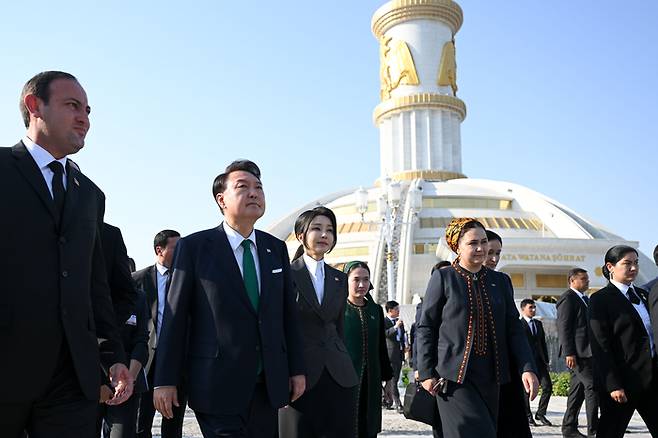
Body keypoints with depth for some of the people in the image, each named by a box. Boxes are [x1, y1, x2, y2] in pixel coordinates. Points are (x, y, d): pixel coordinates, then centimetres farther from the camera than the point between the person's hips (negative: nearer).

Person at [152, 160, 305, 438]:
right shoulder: (194, 247, -3)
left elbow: (288, 313, 11)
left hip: (267, 384, 5)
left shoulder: (276, 248, 10)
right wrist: (165, 380, -5)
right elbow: (175, 317, -4)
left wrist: (297, 369, 9)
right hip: (218, 384, -4)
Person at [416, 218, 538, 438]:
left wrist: (527, 368, -3)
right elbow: (425, 327, -2)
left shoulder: (501, 281, 10)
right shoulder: (443, 278, -3)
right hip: (453, 378, -5)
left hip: (490, 377, 5)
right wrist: (426, 373, -6)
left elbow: (514, 328, 9)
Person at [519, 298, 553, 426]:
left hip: (539, 361, 6)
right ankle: (527, 415, 17)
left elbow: (543, 343, 18)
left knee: (548, 386, -2)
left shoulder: (539, 323, 16)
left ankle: (540, 413, 13)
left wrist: (546, 361, 13)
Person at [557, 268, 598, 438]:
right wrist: (569, 352, -22)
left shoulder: (584, 299, 21)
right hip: (576, 352, -9)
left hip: (586, 352, 9)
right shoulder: (568, 299, -9)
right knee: (592, 385, -11)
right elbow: (564, 327, -16)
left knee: (577, 390, 10)